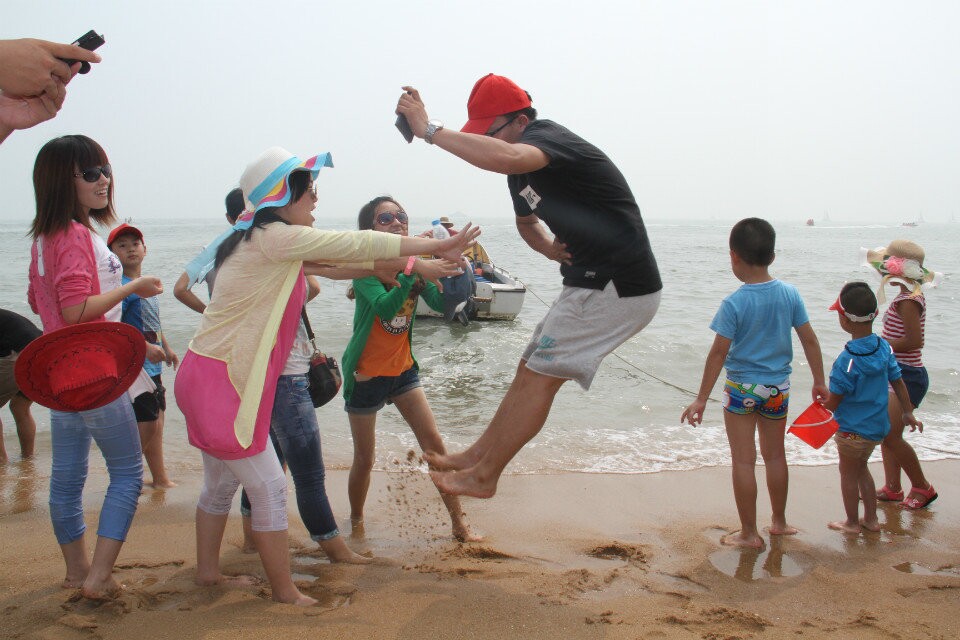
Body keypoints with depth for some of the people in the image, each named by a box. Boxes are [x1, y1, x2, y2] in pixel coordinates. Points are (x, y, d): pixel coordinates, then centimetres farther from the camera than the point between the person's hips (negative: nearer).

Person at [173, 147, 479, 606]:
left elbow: (342, 258, 16)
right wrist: (436, 246, -11)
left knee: (221, 482, 21)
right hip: (222, 382, -10)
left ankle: (207, 570, 35)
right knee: (268, 487, -1)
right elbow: (356, 245, -18)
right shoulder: (273, 237, -18)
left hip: (211, 378, 10)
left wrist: (421, 259, 15)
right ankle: (286, 593, 10)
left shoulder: (272, 241, 13)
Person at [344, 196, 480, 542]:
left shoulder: (413, 263, -1)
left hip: (403, 368, 5)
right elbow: (385, 307, -34)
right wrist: (412, 268, -45)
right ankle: (356, 524, 30)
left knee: (435, 446, 1)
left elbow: (441, 302, -13)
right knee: (365, 459, 6)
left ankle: (459, 525, 11)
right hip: (366, 374, -5)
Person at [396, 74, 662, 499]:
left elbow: (505, 158, -44)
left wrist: (429, 129, -35)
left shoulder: (549, 136, -20)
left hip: (620, 288, -10)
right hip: (591, 283, 10)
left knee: (541, 376, -6)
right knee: (531, 371, 15)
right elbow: (527, 219, 30)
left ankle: (483, 476, 5)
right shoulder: (522, 171, 11)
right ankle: (478, 454, 27)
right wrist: (548, 247, 6)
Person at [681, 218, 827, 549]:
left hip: (742, 388, -4)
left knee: (743, 461, 5)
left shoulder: (734, 304, -17)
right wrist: (819, 382, 12)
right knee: (775, 455, 20)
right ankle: (779, 522, 32)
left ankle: (749, 533, 12)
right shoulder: (790, 294, -4)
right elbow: (809, 340, 1)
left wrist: (702, 398, -10)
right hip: (778, 386, 4)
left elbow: (719, 352, -15)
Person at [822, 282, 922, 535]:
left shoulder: (847, 360, -26)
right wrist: (908, 413, 17)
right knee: (861, 468, 24)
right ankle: (871, 518, 32)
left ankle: (852, 522, 25)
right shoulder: (884, 347, -7)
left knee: (848, 473, 12)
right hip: (878, 425, 7)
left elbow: (833, 402, -18)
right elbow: (898, 382, 5)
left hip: (852, 427, -7)